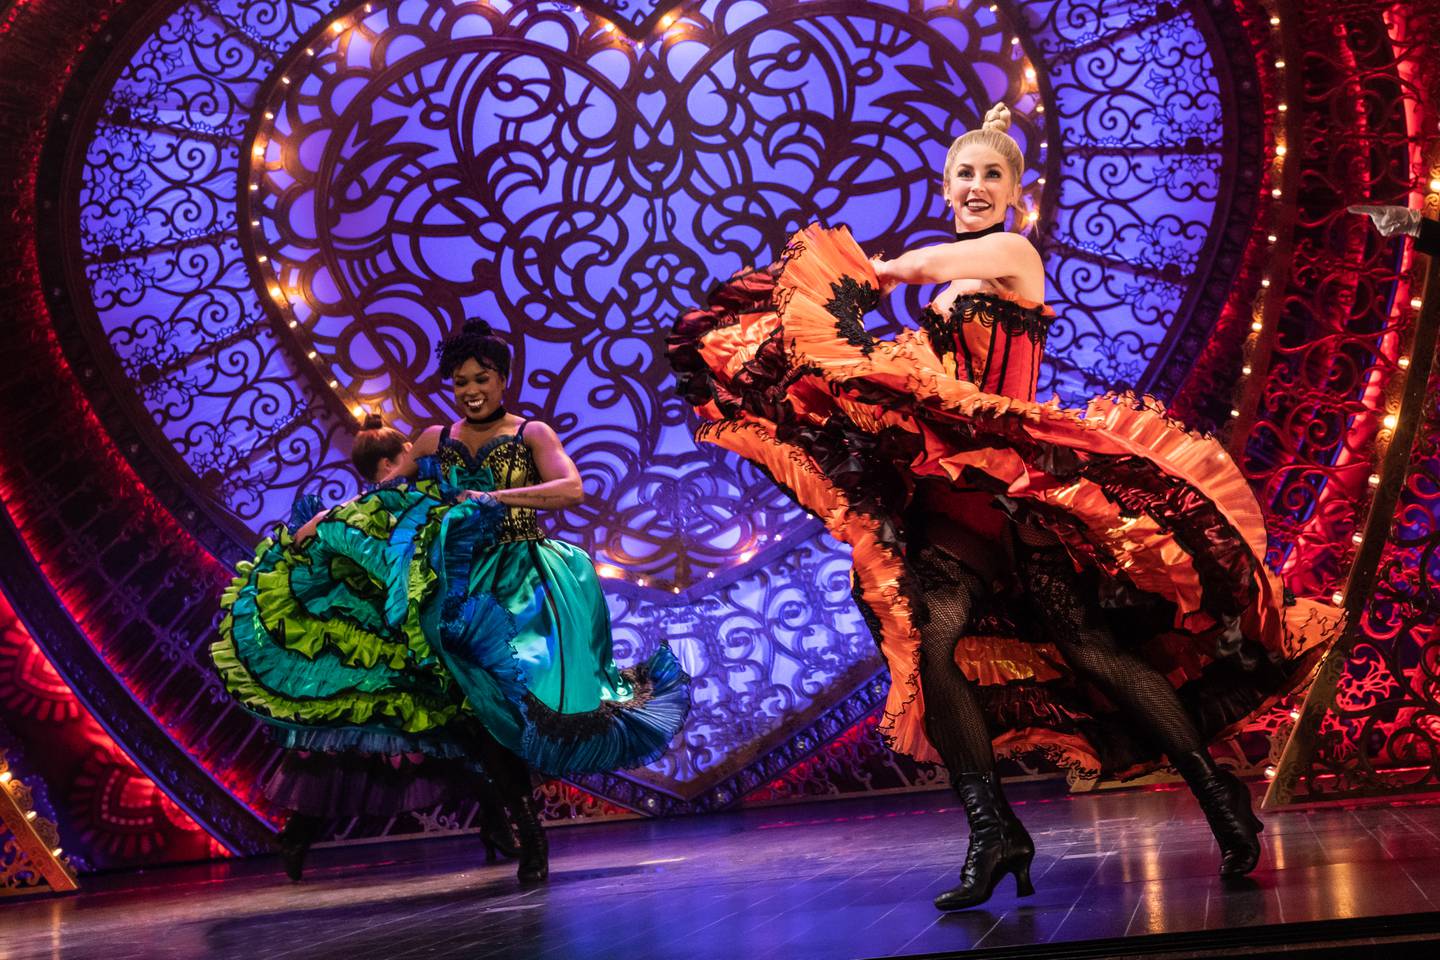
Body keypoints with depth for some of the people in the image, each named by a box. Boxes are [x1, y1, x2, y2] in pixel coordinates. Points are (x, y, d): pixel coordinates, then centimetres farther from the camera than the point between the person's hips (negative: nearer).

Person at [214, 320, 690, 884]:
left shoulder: (531, 434, 3)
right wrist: (327, 520, 4)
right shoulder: (437, 440, 14)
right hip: (461, 581, 4)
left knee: (515, 700, -16)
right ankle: (529, 836, 0)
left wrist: (496, 497, -22)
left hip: (522, 582, -3)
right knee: (474, 708, -7)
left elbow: (571, 488, -14)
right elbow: (381, 495, 18)